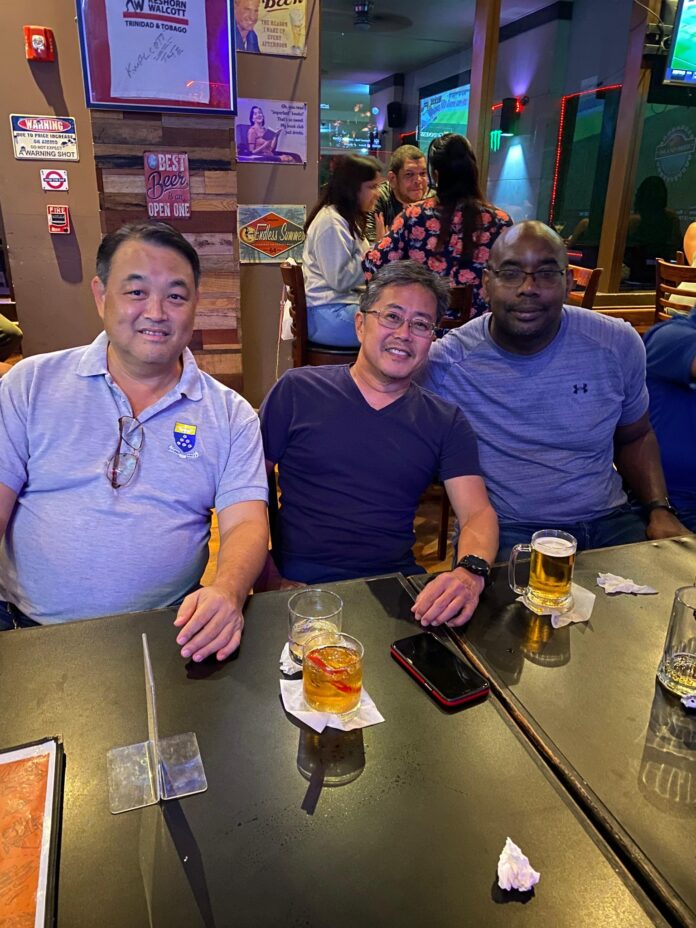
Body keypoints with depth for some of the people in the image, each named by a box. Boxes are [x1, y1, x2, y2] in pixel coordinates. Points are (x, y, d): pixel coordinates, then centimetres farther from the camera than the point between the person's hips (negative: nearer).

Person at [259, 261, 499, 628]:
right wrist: (268, 579, -7)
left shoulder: (446, 422, 8)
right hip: (300, 585, -3)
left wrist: (471, 571, -23)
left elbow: (477, 513, 0)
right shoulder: (297, 390, 2)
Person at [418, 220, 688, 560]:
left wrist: (659, 509, 2)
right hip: (503, 530, -4)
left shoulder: (618, 346, 0)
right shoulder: (443, 364, -11)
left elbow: (635, 437, 15)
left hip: (608, 521, 5)